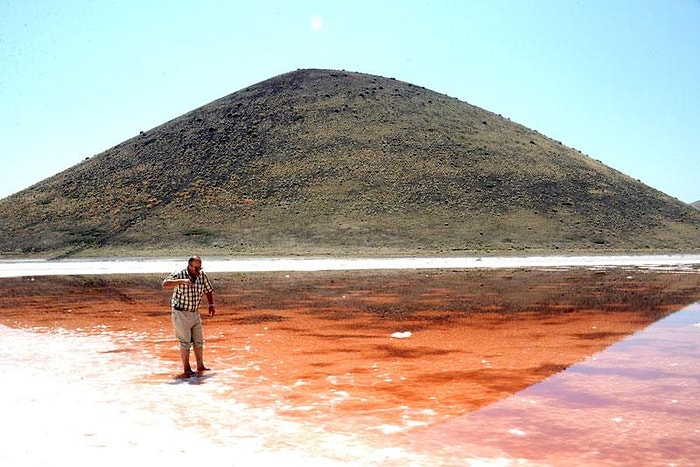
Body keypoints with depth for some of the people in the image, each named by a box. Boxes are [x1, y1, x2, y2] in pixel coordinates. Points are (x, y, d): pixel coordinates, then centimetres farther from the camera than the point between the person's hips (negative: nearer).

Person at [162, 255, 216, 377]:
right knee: (185, 342, 0)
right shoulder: (179, 275, -17)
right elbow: (165, 284, -33)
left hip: (195, 313, 6)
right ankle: (186, 369, 12)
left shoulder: (202, 275, -3)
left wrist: (211, 305, 2)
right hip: (181, 313, -6)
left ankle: (200, 366, 25)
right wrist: (181, 281, -43)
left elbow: (208, 290, 12)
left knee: (199, 341, 12)